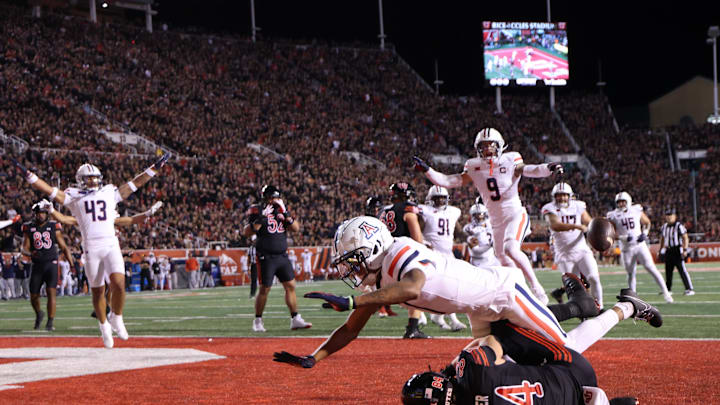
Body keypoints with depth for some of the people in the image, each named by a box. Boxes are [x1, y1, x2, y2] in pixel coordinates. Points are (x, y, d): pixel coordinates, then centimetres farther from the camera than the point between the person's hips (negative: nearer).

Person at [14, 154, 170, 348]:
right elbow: (49, 190, 5)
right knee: (97, 291, 6)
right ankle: (104, 325, 26)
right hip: (91, 247, -1)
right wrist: (28, 175, -2)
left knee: (118, 284, -16)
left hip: (111, 245, 1)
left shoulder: (110, 193, 17)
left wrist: (154, 168, 21)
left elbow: (135, 183, 21)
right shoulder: (74, 196, 10)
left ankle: (116, 318, 8)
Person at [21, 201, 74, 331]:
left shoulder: (54, 227, 3)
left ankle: (50, 323, -11)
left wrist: (71, 263, -5)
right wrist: (31, 253, -22)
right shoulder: (29, 228, 4)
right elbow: (24, 248, 1)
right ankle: (39, 314, 36)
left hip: (51, 264, -2)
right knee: (34, 296, 5)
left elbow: (64, 247, 6)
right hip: (37, 265, 2)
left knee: (51, 292, -15)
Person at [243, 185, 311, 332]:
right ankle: (257, 320, 12)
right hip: (266, 258, -5)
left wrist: (286, 214, -8)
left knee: (290, 286, 3)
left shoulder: (281, 210, 10)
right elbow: (246, 233, -13)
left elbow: (296, 228, 6)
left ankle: (295, 319, 8)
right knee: (264, 289, -2)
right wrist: (261, 219, -24)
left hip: (282, 256, 5)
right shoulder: (258, 211, -6)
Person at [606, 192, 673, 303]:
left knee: (651, 268, -7)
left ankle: (665, 293, -4)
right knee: (630, 274, 6)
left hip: (640, 245, 0)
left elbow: (647, 223, 16)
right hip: (626, 249, 0)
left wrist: (644, 234, -1)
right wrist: (624, 238, -18)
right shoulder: (614, 216, -2)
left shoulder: (637, 211, 1)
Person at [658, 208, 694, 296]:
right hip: (668, 251, 7)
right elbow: (662, 239, 23)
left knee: (682, 270, -12)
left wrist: (685, 250, -20)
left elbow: (685, 238, -12)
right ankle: (668, 289, 24)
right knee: (668, 270, 12)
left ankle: (690, 289, -11)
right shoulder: (664, 227, 11)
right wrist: (661, 251, 21)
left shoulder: (679, 226, -9)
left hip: (678, 250, -7)